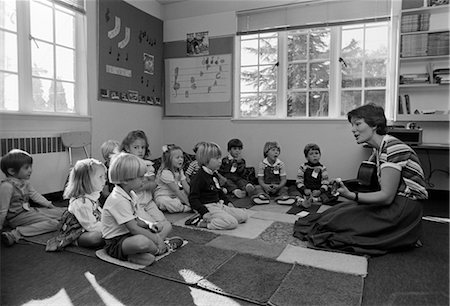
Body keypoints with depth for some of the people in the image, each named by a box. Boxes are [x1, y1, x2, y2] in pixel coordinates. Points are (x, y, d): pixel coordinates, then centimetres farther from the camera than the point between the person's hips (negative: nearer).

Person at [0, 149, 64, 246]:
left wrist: (49, 204, 14)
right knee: (53, 223, -26)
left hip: (29, 210, 9)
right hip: (17, 216, -9)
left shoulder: (24, 181, 5)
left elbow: (34, 194, 18)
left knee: (61, 211, 5)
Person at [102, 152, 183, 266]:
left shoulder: (130, 194, 7)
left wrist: (148, 224, -4)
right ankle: (161, 248, -9)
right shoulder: (118, 200, -25)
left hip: (128, 235, 10)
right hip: (115, 243, -10)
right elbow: (133, 229, -26)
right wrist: (156, 239, -21)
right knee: (142, 241, -39)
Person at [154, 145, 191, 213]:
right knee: (164, 202, -41)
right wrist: (188, 203, -26)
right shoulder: (165, 173, -21)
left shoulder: (180, 171, 5)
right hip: (163, 197, -8)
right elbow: (176, 191, -25)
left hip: (175, 196, 8)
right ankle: (188, 208, -34)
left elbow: (187, 187, -3)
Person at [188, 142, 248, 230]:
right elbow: (193, 198, -18)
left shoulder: (214, 175, 15)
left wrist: (227, 202, 20)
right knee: (232, 223, -25)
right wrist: (204, 212, -26)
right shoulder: (199, 177, -15)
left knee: (244, 215, 3)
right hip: (208, 207, -10)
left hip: (219, 205, 10)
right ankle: (201, 222, -17)